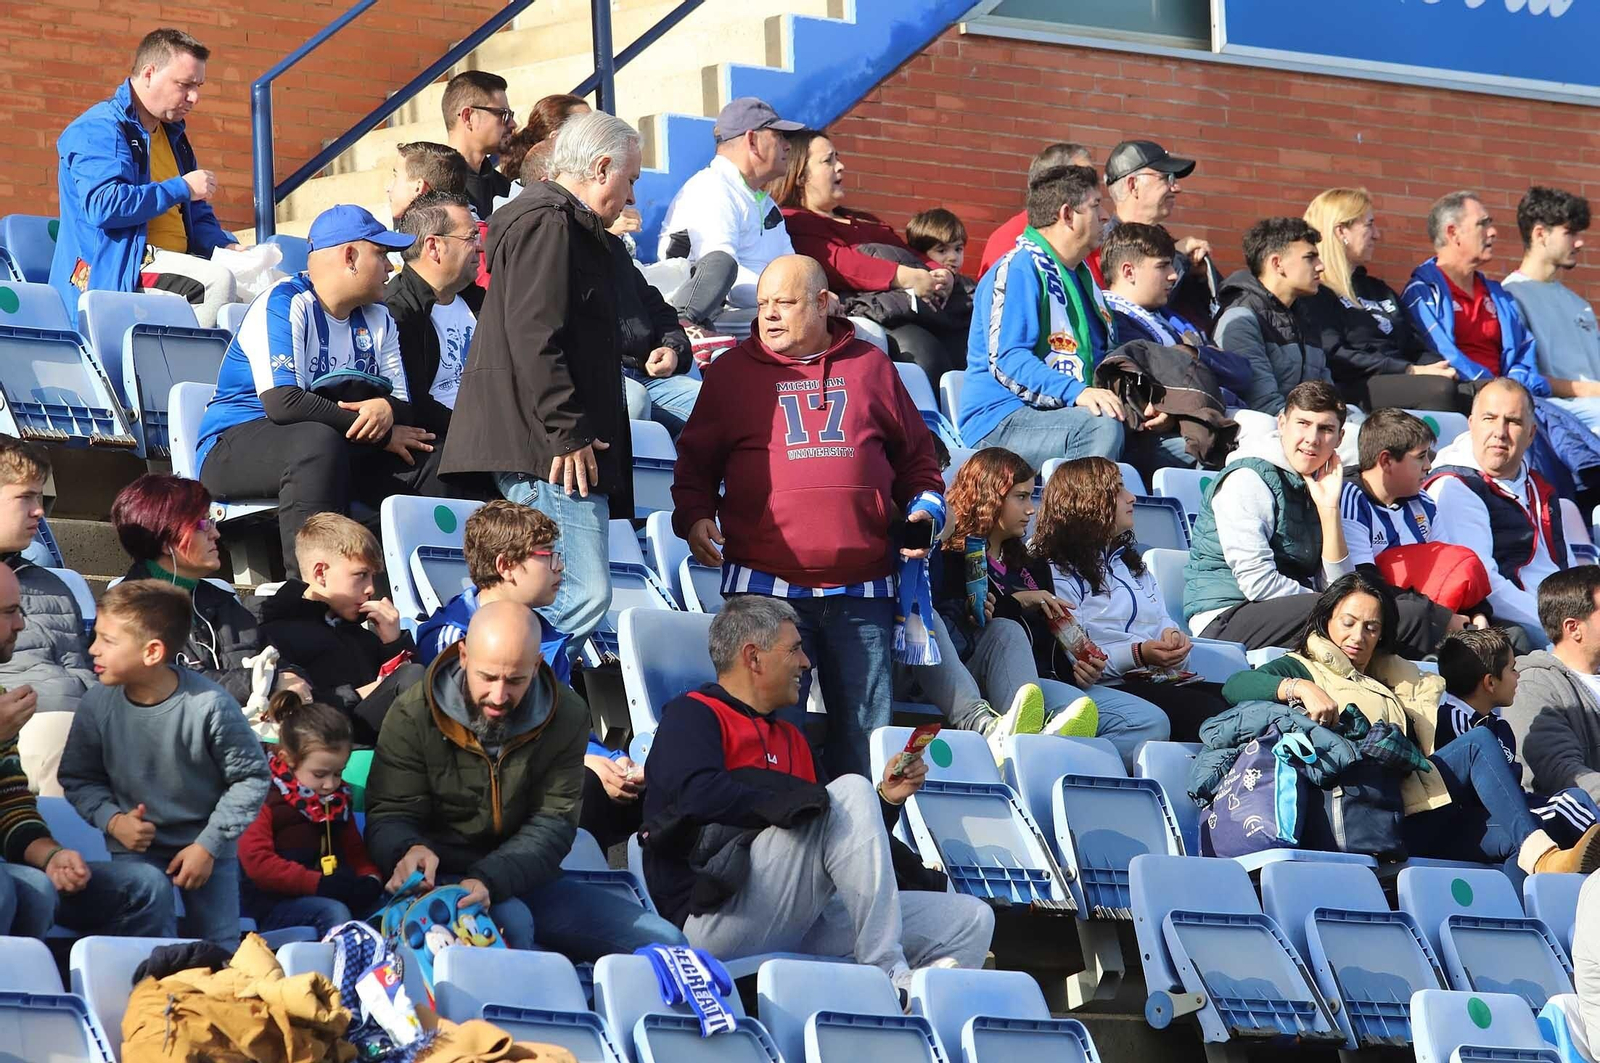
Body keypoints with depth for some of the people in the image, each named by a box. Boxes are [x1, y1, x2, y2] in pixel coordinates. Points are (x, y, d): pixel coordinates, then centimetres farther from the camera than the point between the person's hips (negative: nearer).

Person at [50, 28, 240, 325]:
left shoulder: (173, 135, 24)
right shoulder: (99, 128, -6)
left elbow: (197, 216, 28)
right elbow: (102, 205, -22)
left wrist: (226, 246, 5)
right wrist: (181, 188, -14)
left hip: (173, 262, 9)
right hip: (114, 275, -9)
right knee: (216, 281, -30)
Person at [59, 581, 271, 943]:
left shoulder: (210, 705, -22)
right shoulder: (97, 705, -15)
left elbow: (251, 777, -11)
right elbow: (78, 779, 0)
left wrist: (208, 845, -13)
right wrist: (113, 821, -17)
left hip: (207, 845, -1)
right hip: (137, 849, 1)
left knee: (220, 950, 3)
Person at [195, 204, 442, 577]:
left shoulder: (377, 319, 13)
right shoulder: (283, 305, -12)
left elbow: (403, 404, 7)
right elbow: (282, 402, -25)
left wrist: (386, 409, -21)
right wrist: (377, 433, -19)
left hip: (337, 450, 8)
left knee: (430, 461, -12)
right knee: (318, 440, -39)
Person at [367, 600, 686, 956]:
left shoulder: (566, 716, -4)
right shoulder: (413, 716, -10)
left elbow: (552, 824, -10)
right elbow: (389, 817, -8)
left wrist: (488, 880, -30)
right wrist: (410, 849, -35)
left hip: (525, 883, 4)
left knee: (664, 942, -4)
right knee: (510, 923, -37)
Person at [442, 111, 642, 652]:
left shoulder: (564, 223, 26)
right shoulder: (547, 222, -9)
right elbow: (533, 337, -19)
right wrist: (567, 431, -20)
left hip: (563, 445, 12)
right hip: (545, 445, -12)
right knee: (584, 595, -19)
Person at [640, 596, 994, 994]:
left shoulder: (790, 737, 29)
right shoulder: (692, 715, 4)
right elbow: (699, 796, -17)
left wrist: (885, 801, 14)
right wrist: (796, 804, -17)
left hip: (795, 924, 8)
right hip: (713, 916, -8)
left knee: (970, 920, -3)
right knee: (851, 791, -24)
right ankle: (887, 974, -28)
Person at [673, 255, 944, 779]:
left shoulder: (870, 367, 13)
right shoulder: (734, 371, 10)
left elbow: (917, 455, 20)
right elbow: (696, 461, 12)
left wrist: (925, 506, 2)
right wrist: (693, 516, -6)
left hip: (862, 588, 1)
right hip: (766, 586, -1)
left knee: (867, 732, 4)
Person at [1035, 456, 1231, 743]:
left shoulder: (1129, 562, 31)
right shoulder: (1056, 573, 1)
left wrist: (1171, 635, 4)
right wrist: (1137, 655, -21)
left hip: (1162, 681, 8)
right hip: (1112, 687, -8)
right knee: (1207, 712, -32)